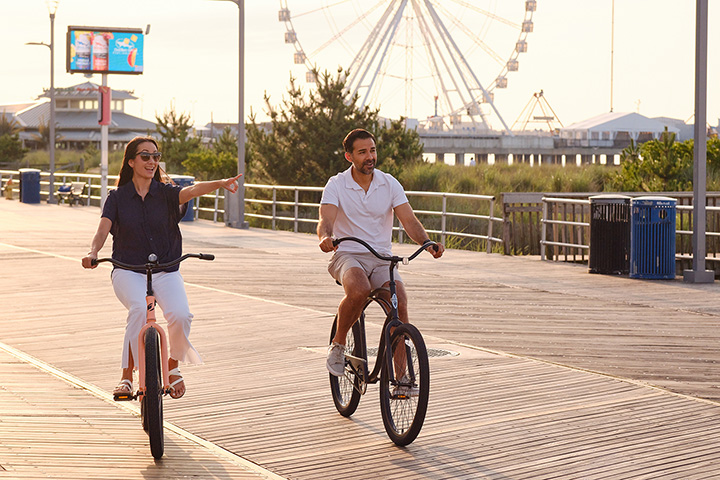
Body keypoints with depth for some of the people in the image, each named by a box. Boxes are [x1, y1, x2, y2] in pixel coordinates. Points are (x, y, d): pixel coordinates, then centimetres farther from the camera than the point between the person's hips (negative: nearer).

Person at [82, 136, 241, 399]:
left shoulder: (166, 192, 3)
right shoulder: (118, 197, 4)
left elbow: (191, 191, -17)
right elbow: (103, 229, -10)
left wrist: (219, 184, -39)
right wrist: (92, 252, -32)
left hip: (166, 271, 1)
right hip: (128, 271, -1)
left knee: (180, 314, -26)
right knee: (139, 309, -33)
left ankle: (173, 366, 5)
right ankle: (127, 377, -17)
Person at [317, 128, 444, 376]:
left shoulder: (390, 184, 2)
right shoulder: (336, 185, -4)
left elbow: (409, 220, -6)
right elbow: (326, 220, -18)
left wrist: (427, 242, -26)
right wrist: (325, 237, -43)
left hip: (382, 258, 3)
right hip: (348, 256, -2)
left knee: (400, 303, -23)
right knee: (359, 290, -36)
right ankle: (337, 344, -10)